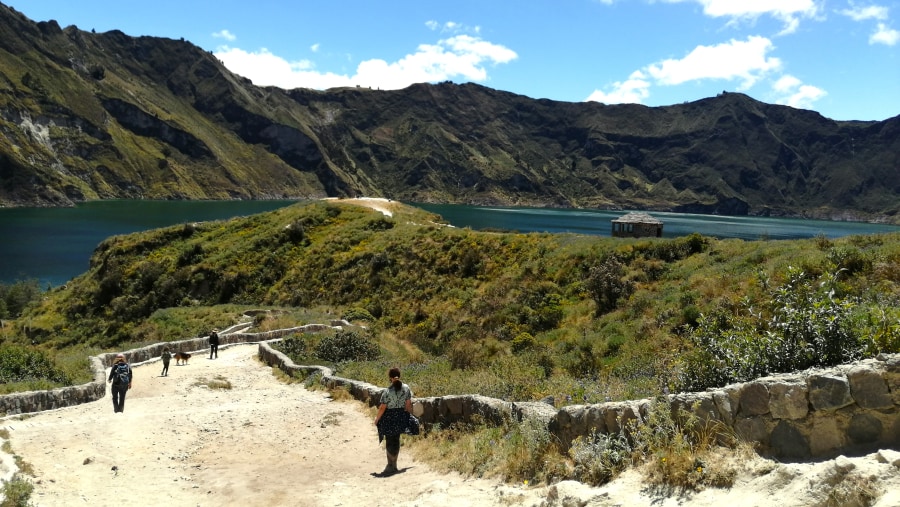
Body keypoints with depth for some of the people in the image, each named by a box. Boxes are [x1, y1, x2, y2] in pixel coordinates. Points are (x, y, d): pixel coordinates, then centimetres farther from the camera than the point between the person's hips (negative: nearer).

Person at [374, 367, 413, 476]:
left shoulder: (387, 392, -19)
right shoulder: (406, 388, -5)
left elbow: (382, 408, -14)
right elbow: (408, 404, 1)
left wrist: (377, 419, -1)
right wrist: (410, 415, 14)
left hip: (389, 418, -5)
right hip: (401, 417, 5)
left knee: (390, 442, 8)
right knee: (396, 440, 18)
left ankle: (391, 466, 13)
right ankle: (393, 465, 28)